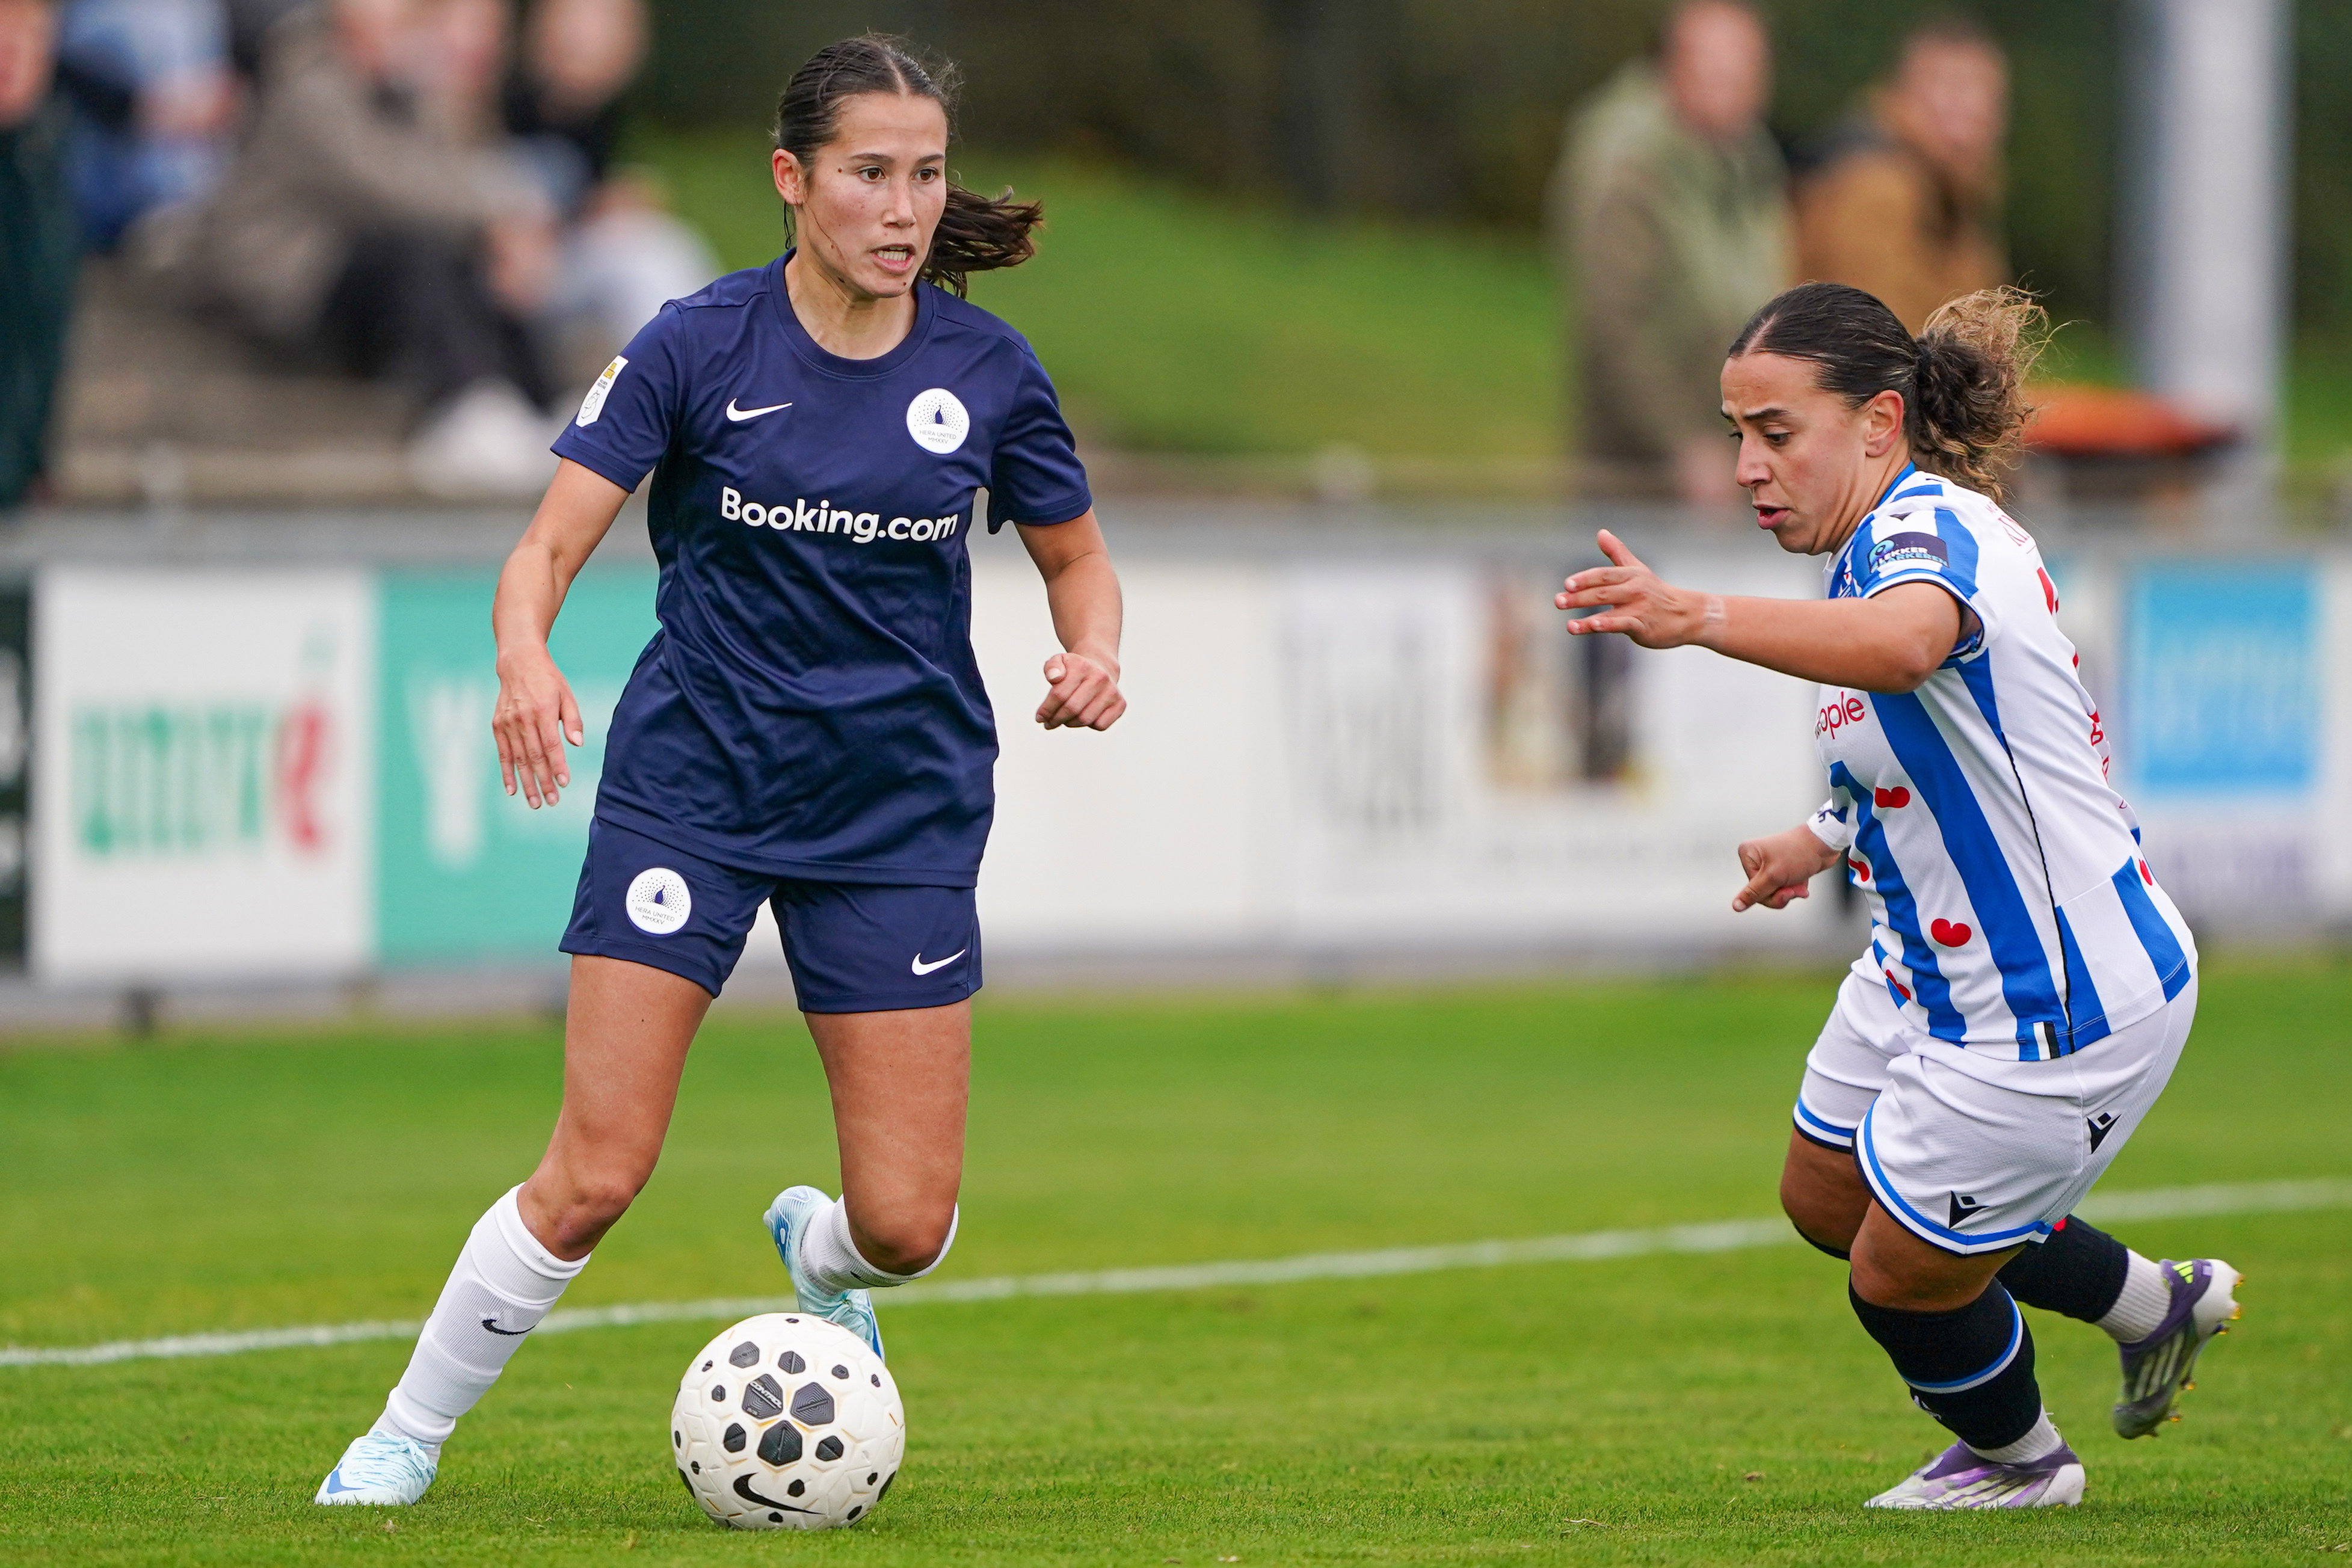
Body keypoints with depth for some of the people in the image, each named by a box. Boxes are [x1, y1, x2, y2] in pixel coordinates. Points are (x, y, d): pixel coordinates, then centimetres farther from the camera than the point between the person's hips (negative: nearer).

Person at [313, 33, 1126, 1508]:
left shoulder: (987, 370, -2)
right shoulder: (698, 346, -7)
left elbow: (1080, 560, 13)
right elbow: (550, 546, -11)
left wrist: (1094, 652, -10)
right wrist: (527, 656, -33)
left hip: (899, 816, 2)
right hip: (689, 788, -2)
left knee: (908, 1223, -4)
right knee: (596, 1177, -11)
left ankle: (818, 1253, 34)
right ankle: (409, 1435, 10)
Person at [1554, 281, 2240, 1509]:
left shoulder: (1929, 523, -28)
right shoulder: (1879, 545, 4)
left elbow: (1905, 642, -55)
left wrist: (1698, 618, -68)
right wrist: (1826, 839, 23)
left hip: (2059, 1013, -11)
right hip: (1933, 967, 11)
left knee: (1901, 1276, 4)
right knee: (1826, 1200, 25)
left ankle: (2015, 1460, 38)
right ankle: (2153, 1305, 42)